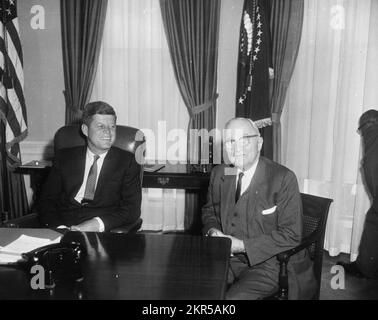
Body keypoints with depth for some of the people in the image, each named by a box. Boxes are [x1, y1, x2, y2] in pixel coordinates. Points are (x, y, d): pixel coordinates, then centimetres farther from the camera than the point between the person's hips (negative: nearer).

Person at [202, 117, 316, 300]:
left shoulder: (283, 179, -14)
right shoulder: (219, 174, 3)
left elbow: (291, 235, -15)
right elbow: (209, 210, 18)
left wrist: (243, 245, -20)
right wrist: (213, 230, -5)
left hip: (270, 264, -4)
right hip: (228, 257, 5)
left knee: (235, 297, -25)